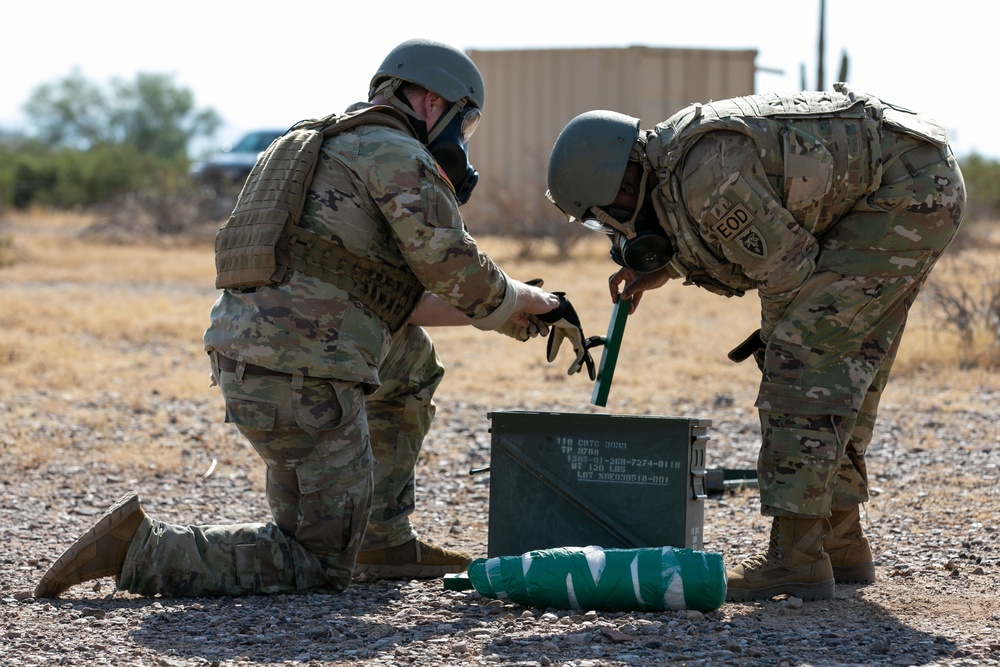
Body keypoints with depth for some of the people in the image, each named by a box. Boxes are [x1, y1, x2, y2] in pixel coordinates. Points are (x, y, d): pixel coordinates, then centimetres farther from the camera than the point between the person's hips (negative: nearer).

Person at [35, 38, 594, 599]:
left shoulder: (336, 150, 27)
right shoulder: (399, 157, -2)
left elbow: (394, 300, 29)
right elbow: (460, 275, -4)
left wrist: (509, 315, 28)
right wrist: (534, 301, 16)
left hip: (240, 356, 9)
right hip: (301, 379, -9)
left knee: (411, 362, 29)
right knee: (320, 566, 0)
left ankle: (386, 540, 27)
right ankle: (141, 548, -9)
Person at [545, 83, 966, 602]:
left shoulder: (707, 177, -23)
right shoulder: (674, 155, 9)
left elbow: (788, 266, -17)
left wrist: (778, 340, 3)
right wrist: (660, 270, 19)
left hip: (906, 193, -11)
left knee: (803, 358, -13)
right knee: (840, 367, 14)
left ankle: (796, 555, -16)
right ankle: (840, 543, 20)